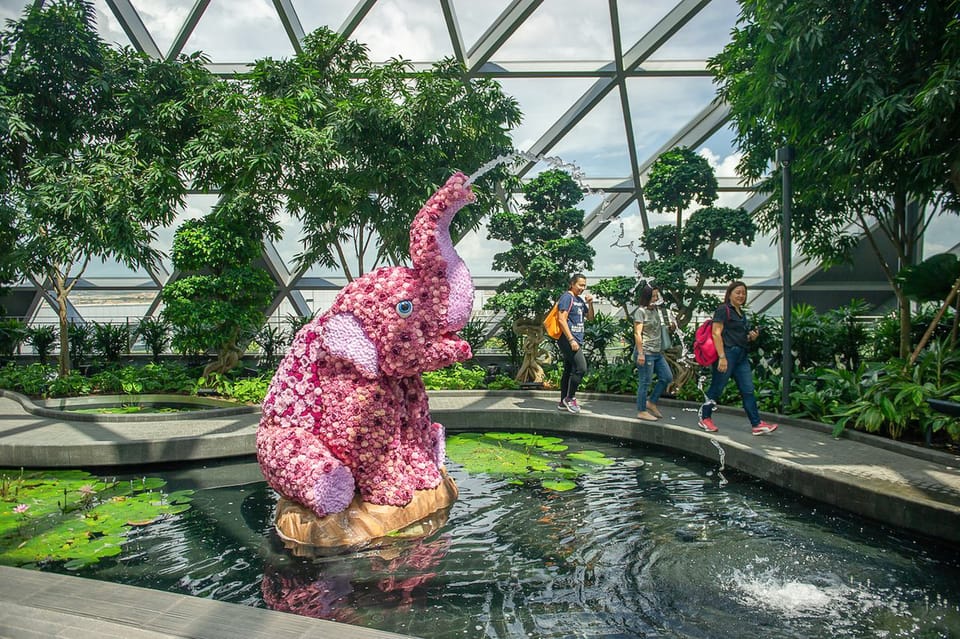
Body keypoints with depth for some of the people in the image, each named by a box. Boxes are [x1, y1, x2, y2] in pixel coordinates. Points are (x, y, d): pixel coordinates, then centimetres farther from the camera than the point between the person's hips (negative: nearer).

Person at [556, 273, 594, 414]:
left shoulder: (580, 300, 17)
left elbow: (590, 318, 21)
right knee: (581, 368, -14)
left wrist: (590, 303, 3)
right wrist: (571, 340, -22)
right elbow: (562, 320, -17)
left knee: (569, 371, 11)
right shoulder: (567, 297, -10)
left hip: (577, 340, 9)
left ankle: (564, 402, 17)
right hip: (568, 339, -9)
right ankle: (570, 398, -3)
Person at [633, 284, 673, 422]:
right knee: (645, 383, -3)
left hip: (657, 352, 9)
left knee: (667, 377, 9)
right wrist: (640, 353, -20)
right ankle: (642, 411, 7)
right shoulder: (641, 311, -10)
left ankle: (651, 402, 21)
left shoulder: (655, 310, 14)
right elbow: (637, 333, -15)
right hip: (646, 353, -8)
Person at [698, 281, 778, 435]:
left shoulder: (742, 313, 20)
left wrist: (752, 337, 6)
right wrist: (722, 357, -22)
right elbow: (716, 333, -15)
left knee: (748, 390, 4)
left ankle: (757, 424, 4)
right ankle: (704, 418, 16)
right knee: (716, 388, 1)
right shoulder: (723, 310, -6)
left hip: (741, 356, 8)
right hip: (727, 353, -8)